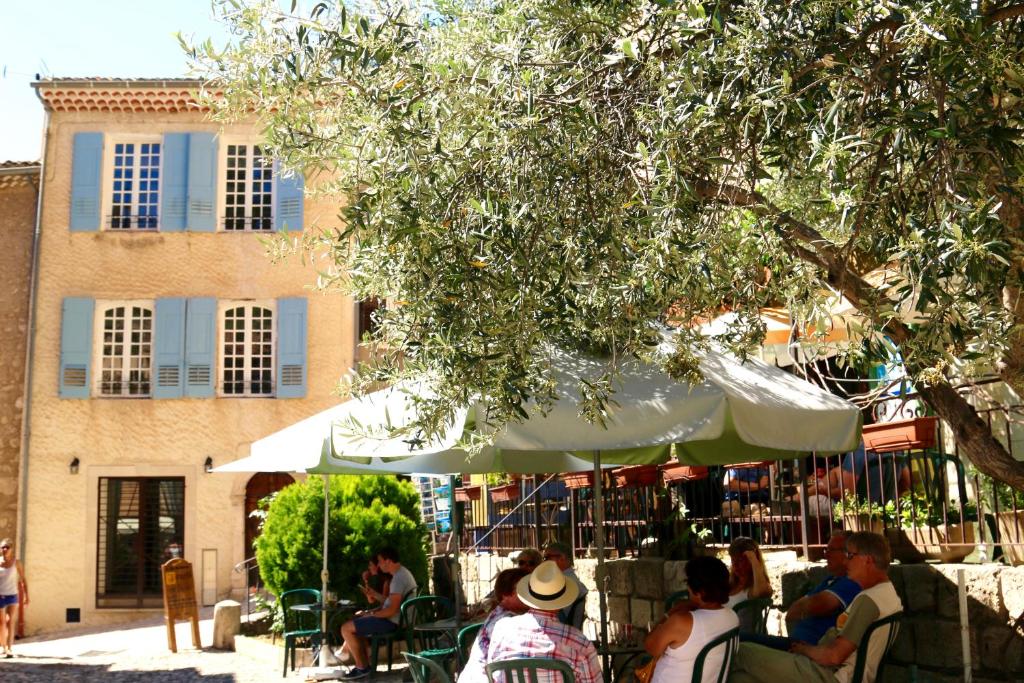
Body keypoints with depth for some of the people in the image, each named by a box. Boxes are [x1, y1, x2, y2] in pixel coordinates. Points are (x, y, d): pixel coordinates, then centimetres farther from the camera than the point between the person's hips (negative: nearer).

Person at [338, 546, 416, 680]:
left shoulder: (398, 578, -22)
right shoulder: (402, 573, 11)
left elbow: (392, 610, -26)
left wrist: (371, 614, -11)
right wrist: (369, 612, 9)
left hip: (391, 621, -11)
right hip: (391, 618, 11)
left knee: (346, 628, -9)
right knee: (355, 622, 23)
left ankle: (362, 668, -2)